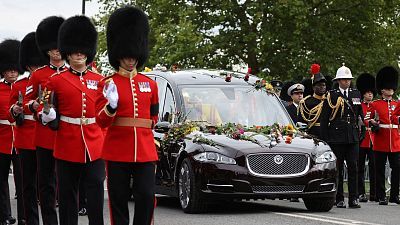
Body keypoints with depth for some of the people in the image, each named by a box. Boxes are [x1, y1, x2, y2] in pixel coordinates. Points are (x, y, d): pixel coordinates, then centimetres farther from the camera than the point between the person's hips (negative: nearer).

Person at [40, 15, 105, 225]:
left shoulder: (99, 80, 9)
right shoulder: (56, 80, 2)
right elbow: (50, 117, 5)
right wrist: (47, 115, -15)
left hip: (95, 147, 1)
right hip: (67, 148, -1)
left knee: (96, 198, -2)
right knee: (67, 197, 6)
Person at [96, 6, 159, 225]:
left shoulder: (150, 84, 11)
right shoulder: (108, 83, 1)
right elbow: (101, 121, -6)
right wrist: (111, 106, -22)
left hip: (145, 150, 3)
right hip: (117, 150, -2)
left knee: (146, 197, -4)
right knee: (119, 199, 2)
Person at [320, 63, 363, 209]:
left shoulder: (356, 94, 12)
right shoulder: (331, 95, 0)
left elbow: (360, 115, 21)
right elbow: (324, 118, -1)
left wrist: (360, 130, 12)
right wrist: (323, 138, -5)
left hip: (352, 137, 3)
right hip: (336, 138, -3)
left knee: (353, 168, -2)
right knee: (338, 169, 1)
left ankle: (353, 199, -1)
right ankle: (339, 199, 6)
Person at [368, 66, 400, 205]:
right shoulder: (375, 104, 3)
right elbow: (367, 119, 3)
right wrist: (372, 124, -14)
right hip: (380, 143, -3)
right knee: (380, 170, 1)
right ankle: (381, 197, 6)